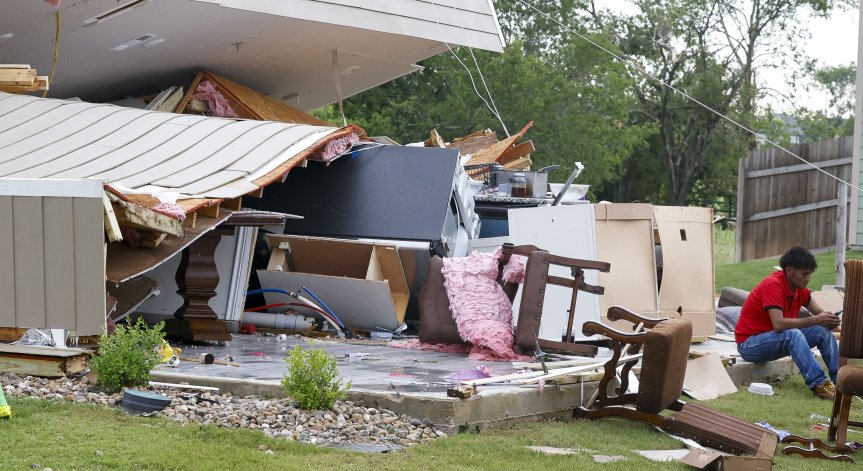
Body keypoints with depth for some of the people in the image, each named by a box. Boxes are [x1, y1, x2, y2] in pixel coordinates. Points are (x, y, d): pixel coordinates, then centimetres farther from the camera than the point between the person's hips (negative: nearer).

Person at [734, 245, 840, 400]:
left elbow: (820, 313, 6)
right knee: (793, 334, -35)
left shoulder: (799, 287, 1)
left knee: (823, 331, -4)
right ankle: (818, 384, -39)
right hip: (749, 344, -9)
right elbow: (778, 324, -34)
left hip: (777, 338, 9)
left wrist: (830, 320, -19)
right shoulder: (772, 285, -24)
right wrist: (815, 320, -29)